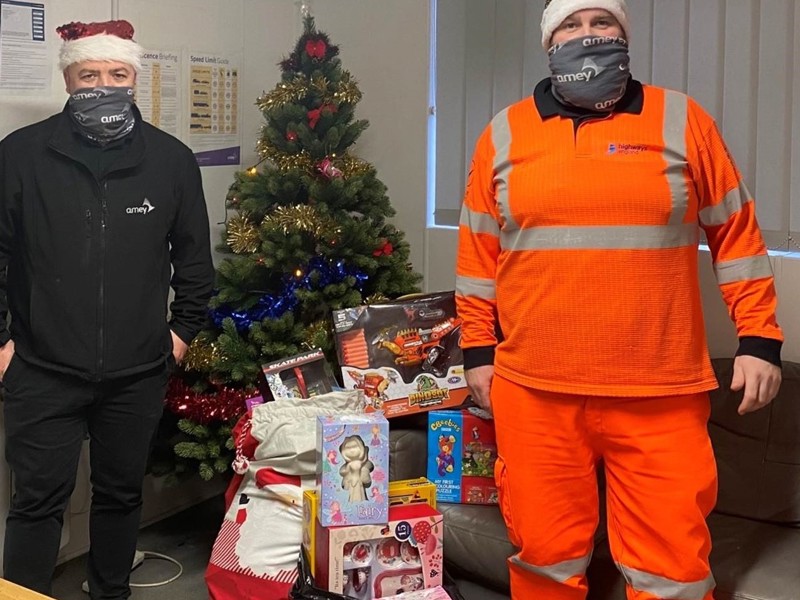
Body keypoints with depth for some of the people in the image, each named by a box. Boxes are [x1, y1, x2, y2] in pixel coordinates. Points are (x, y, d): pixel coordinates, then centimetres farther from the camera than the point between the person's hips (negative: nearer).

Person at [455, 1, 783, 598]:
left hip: (659, 394, -1)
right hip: (533, 391, 1)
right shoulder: (505, 134, 8)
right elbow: (478, 251, 11)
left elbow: (736, 233, 7)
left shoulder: (682, 122, 5)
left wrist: (759, 337, 1)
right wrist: (478, 349, 8)